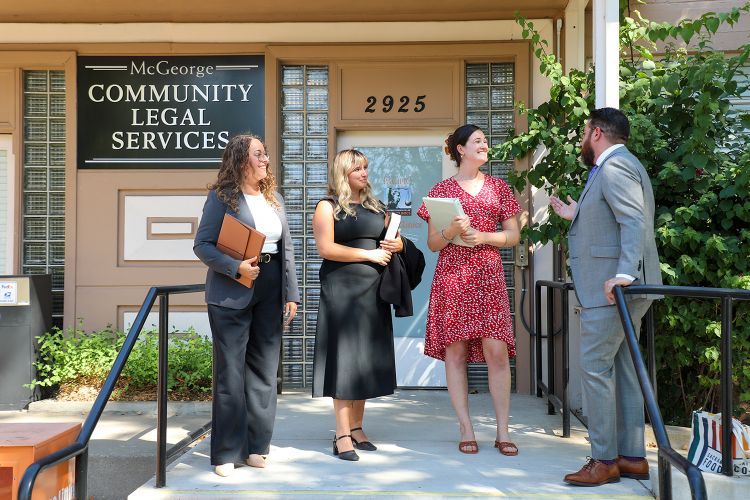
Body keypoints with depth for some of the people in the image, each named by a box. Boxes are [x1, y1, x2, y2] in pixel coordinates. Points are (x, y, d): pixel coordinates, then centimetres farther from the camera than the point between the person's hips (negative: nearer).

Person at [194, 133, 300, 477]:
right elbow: (202, 245, -7)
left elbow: (287, 248, 13)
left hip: (269, 293, 6)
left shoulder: (274, 197, 14)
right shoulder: (222, 195, -3)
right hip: (231, 294, -5)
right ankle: (226, 453, 10)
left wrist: (291, 294, 6)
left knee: (264, 371, 8)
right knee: (230, 372, -1)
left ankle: (255, 447, 20)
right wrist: (236, 267, -21)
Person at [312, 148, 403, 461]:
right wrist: (369, 254, -12)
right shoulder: (328, 207, 1)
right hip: (342, 289, -5)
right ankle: (342, 435, 0)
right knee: (344, 358, -6)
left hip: (373, 290, 6)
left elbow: (395, 241, 24)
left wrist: (397, 245, 0)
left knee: (367, 359, 6)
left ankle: (357, 428, 16)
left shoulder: (376, 207, 18)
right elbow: (325, 248, -11)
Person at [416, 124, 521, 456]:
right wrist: (453, 230, -13)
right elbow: (433, 243, 7)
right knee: (455, 350, -1)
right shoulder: (441, 190, 8)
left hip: (488, 278, 1)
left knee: (497, 351, -6)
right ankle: (466, 430, 8)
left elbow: (514, 235, 10)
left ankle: (502, 432, 4)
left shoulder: (498, 187, 13)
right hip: (451, 277, -1)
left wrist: (483, 236, -7)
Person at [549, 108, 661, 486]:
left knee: (595, 367, -7)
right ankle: (632, 457, 18)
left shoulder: (615, 167, -11)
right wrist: (577, 215, 28)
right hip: (610, 288, 11)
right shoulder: (618, 167, 21)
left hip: (611, 288, -11)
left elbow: (634, 222, -23)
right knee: (621, 369, 12)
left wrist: (624, 274, -31)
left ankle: (604, 461, 0)